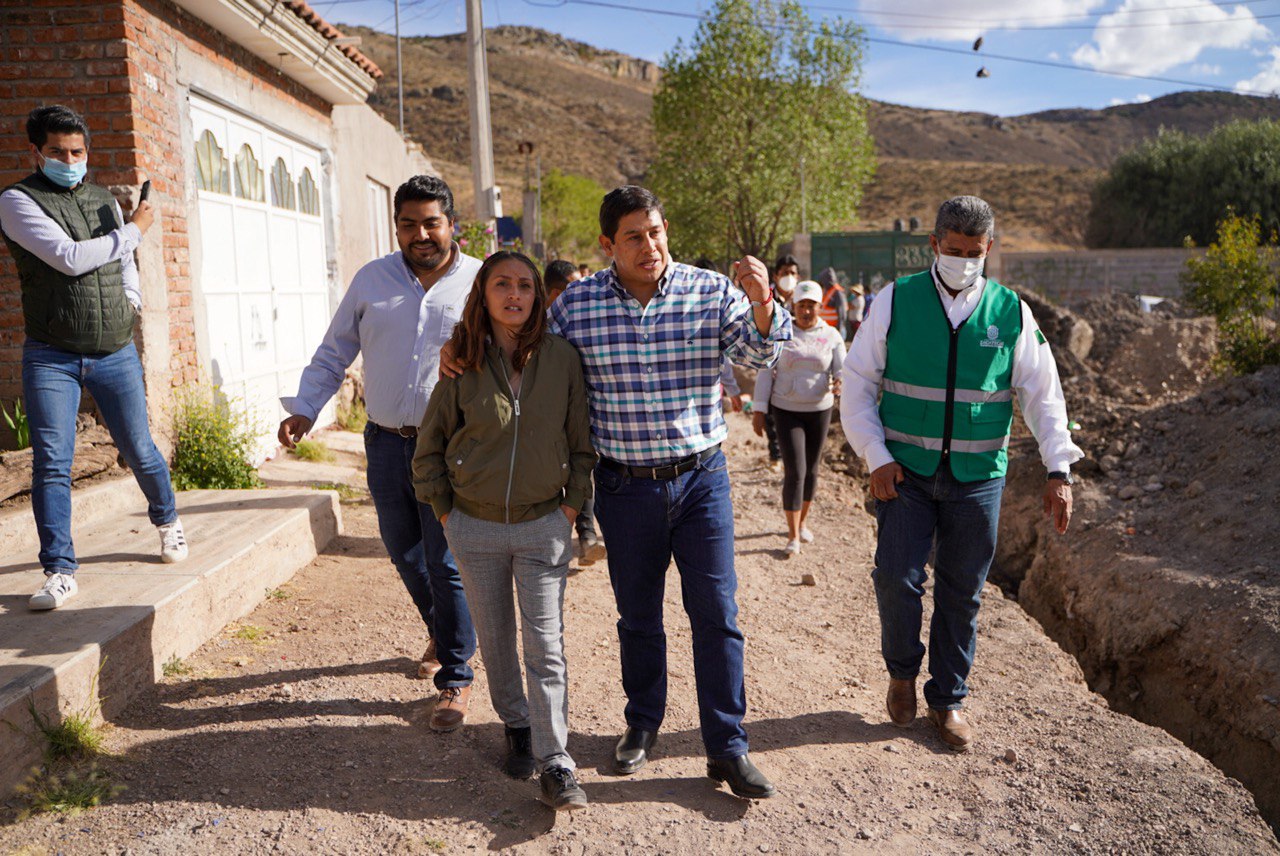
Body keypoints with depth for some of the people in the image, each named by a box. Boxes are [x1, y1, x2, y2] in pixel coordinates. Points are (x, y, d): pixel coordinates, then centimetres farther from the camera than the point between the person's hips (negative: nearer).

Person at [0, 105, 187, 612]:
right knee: (51, 462, -6)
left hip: (116, 354, 4)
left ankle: (167, 520, 35)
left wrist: (131, 298, 5)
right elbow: (69, 257, -17)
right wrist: (132, 230, -7)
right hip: (51, 359, -3)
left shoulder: (104, 200, 13)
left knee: (139, 450, 9)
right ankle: (59, 571, 1)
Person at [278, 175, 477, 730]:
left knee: (446, 565, -1)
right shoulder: (372, 280, 8)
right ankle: (442, 633, 43)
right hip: (385, 444, 4)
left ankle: (456, 677, 15)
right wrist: (305, 409, 2)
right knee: (405, 555, 17)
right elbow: (334, 353, 13)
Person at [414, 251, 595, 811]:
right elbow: (429, 446, 5)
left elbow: (583, 442, 3)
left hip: (544, 526, -1)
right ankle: (516, 727, 35)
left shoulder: (563, 358, -4)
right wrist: (445, 511, 3)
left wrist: (572, 506, -2)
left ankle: (554, 763, 6)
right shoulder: (462, 363, -5)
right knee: (496, 639, 14)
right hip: (475, 528, 1)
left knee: (546, 644, -2)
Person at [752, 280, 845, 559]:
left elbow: (842, 371, -6)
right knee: (794, 472, -9)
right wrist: (759, 410, -4)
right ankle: (793, 537, -1)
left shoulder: (831, 336, 0)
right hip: (786, 410, -2)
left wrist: (839, 384, -30)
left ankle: (802, 521, 34)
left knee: (811, 469, 12)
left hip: (819, 410, 2)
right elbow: (766, 372, -1)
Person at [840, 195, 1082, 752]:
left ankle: (948, 698, 26)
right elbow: (858, 383, 0)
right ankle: (902, 672, 22)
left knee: (962, 592, 8)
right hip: (905, 472, -1)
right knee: (896, 579, -8)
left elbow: (1043, 394, 5)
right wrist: (876, 458, -8)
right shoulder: (895, 301, -2)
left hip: (978, 476, 2)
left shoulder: (1010, 312, 2)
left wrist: (1058, 470, -4)